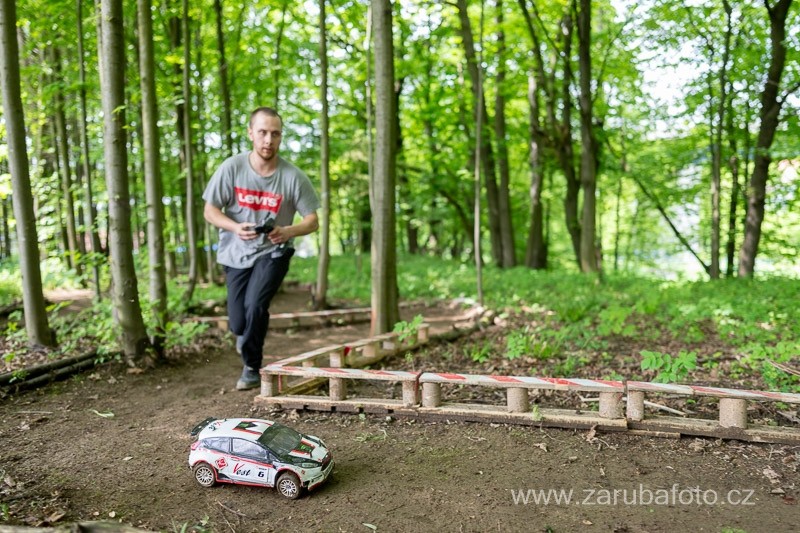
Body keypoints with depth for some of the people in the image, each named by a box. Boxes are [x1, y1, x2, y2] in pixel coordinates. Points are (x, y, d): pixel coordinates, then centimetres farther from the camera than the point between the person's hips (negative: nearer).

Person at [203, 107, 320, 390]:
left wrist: (288, 231, -27)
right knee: (238, 324, 2)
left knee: (255, 305, -22)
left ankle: (252, 368, 5)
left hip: (273, 252, -1)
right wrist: (236, 227, -23)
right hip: (236, 253, 2)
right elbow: (210, 211, -3)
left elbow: (312, 221, -6)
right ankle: (247, 339, 44)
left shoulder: (293, 176, -12)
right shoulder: (231, 168, -9)